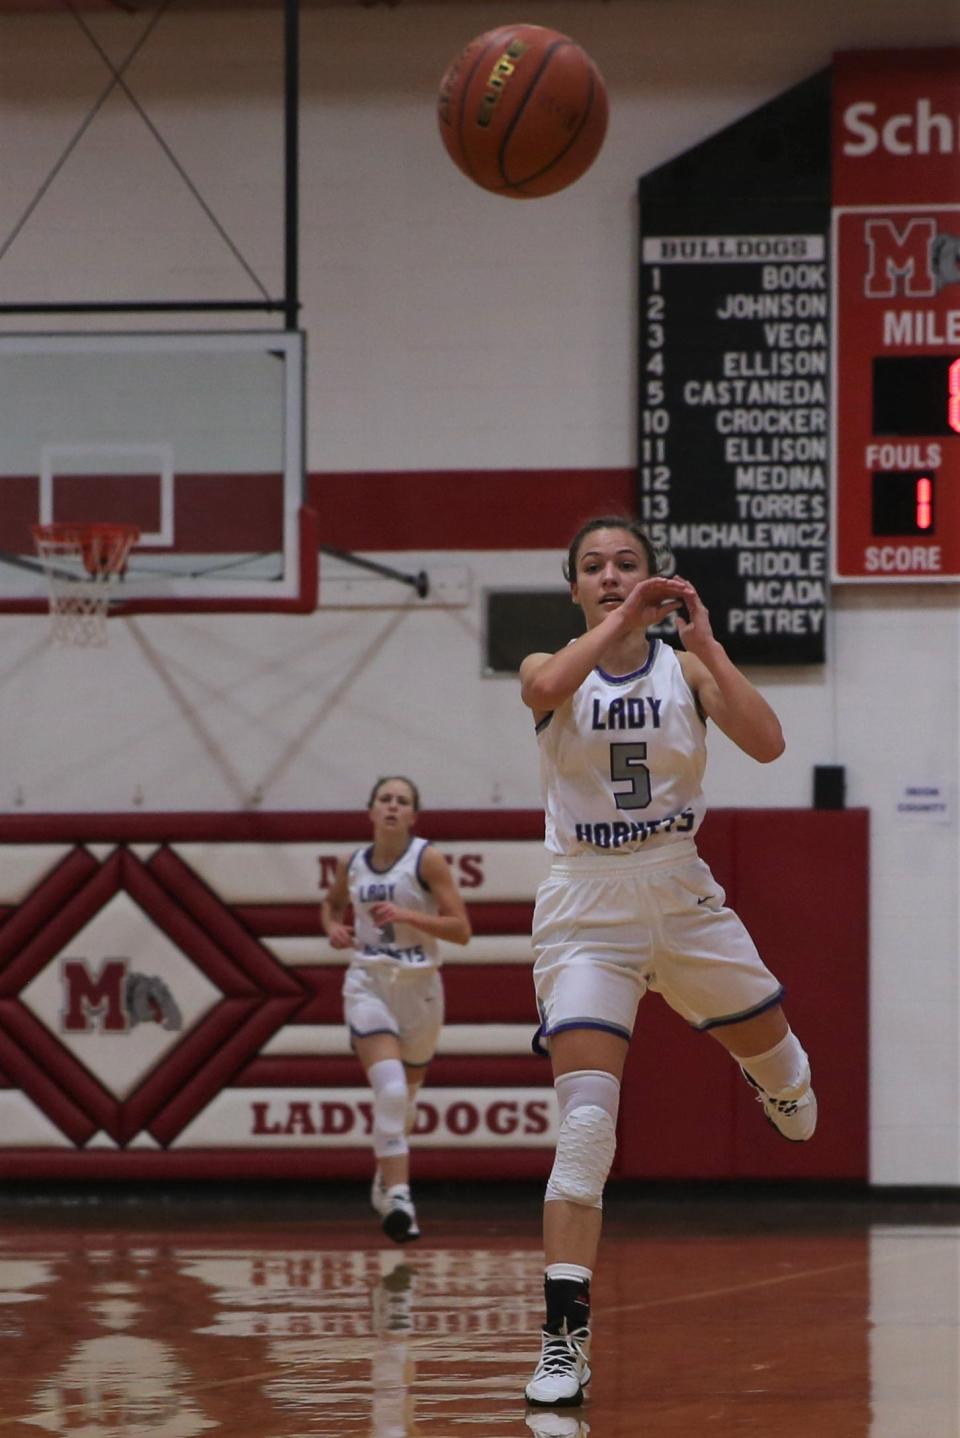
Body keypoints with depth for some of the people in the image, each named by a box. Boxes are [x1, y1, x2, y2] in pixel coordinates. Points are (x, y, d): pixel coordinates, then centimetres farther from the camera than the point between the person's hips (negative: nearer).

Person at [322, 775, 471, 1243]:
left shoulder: (428, 860, -6)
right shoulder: (352, 864, 4)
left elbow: (461, 929, -10)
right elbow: (331, 903, 27)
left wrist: (408, 915, -22)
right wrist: (333, 926, 5)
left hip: (418, 985, 0)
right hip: (367, 984, 0)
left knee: (405, 1094, 15)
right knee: (389, 1088, -21)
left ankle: (386, 1176, 42)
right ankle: (398, 1196, -27)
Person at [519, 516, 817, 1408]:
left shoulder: (684, 667, 1)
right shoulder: (552, 669, -4)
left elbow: (766, 743, -15)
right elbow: (547, 688, -30)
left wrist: (702, 639, -16)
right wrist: (616, 624, -22)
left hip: (682, 898, 3)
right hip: (587, 910, -3)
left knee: (773, 1052, 21)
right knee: (586, 1118, -16)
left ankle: (776, 1082, 63)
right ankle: (563, 1337, -17)